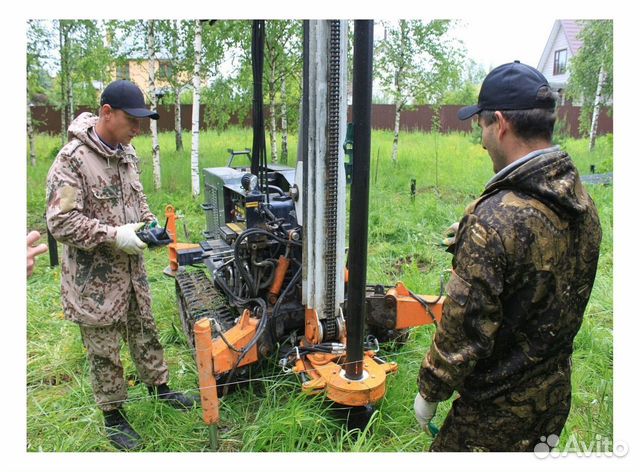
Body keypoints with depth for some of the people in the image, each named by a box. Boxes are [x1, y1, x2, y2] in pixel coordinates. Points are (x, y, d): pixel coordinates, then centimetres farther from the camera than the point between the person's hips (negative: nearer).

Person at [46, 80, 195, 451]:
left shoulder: (127, 153, 5)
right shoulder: (72, 160, -20)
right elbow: (61, 222, -22)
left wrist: (150, 222, 0)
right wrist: (114, 236, -25)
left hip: (132, 269, 7)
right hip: (95, 278, -7)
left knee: (145, 332, 21)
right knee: (104, 350, 9)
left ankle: (159, 386, 41)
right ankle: (113, 416, 28)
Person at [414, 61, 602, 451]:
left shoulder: (496, 218, -30)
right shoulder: (584, 203, -3)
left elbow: (464, 328, -25)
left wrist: (429, 392, -10)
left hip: (499, 405, -7)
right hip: (557, 394, 8)